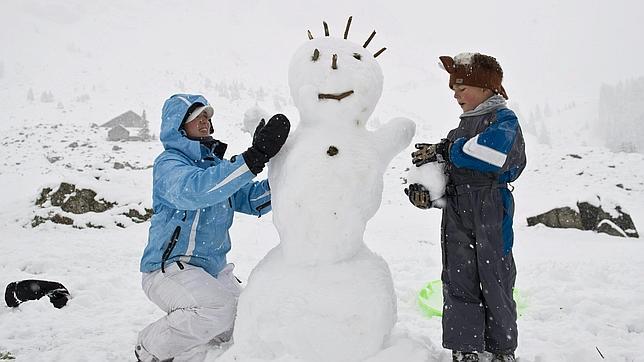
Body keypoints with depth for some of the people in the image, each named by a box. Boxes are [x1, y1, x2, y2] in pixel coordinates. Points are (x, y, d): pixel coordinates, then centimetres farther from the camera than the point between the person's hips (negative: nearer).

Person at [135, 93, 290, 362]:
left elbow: (252, 200, 6)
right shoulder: (169, 162, -13)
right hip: (169, 267, -8)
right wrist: (255, 156, -43)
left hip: (213, 269, 8)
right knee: (219, 308, -32)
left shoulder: (215, 164, 11)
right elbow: (194, 190, -36)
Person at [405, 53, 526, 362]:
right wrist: (424, 189, -4)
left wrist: (444, 150, -18)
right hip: (456, 211, 7)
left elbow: (492, 150, -27)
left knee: (494, 279, 3)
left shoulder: (503, 118, -4)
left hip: (491, 209, -6)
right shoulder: (464, 124, 18)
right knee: (458, 281, 6)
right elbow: (450, 169, 16)